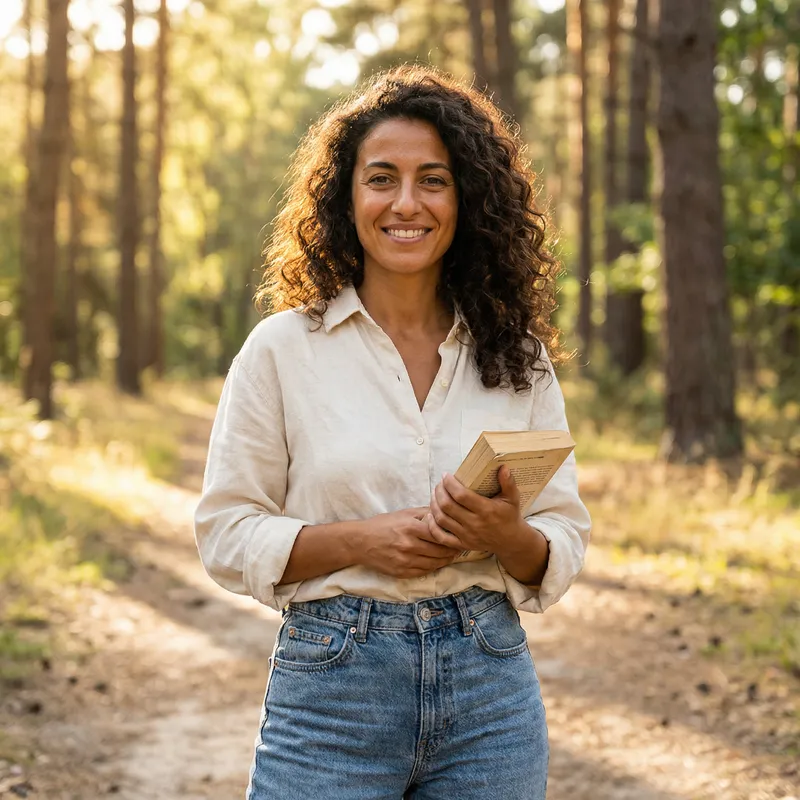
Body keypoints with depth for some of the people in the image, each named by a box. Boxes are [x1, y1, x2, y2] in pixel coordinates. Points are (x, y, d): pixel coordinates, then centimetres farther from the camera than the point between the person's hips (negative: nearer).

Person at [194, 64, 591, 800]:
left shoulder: (517, 355, 4)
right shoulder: (282, 347, -2)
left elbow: (567, 539, 6)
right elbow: (227, 532, -2)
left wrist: (508, 535, -15)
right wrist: (361, 540, -17)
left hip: (490, 687, 2)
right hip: (333, 686, -2)